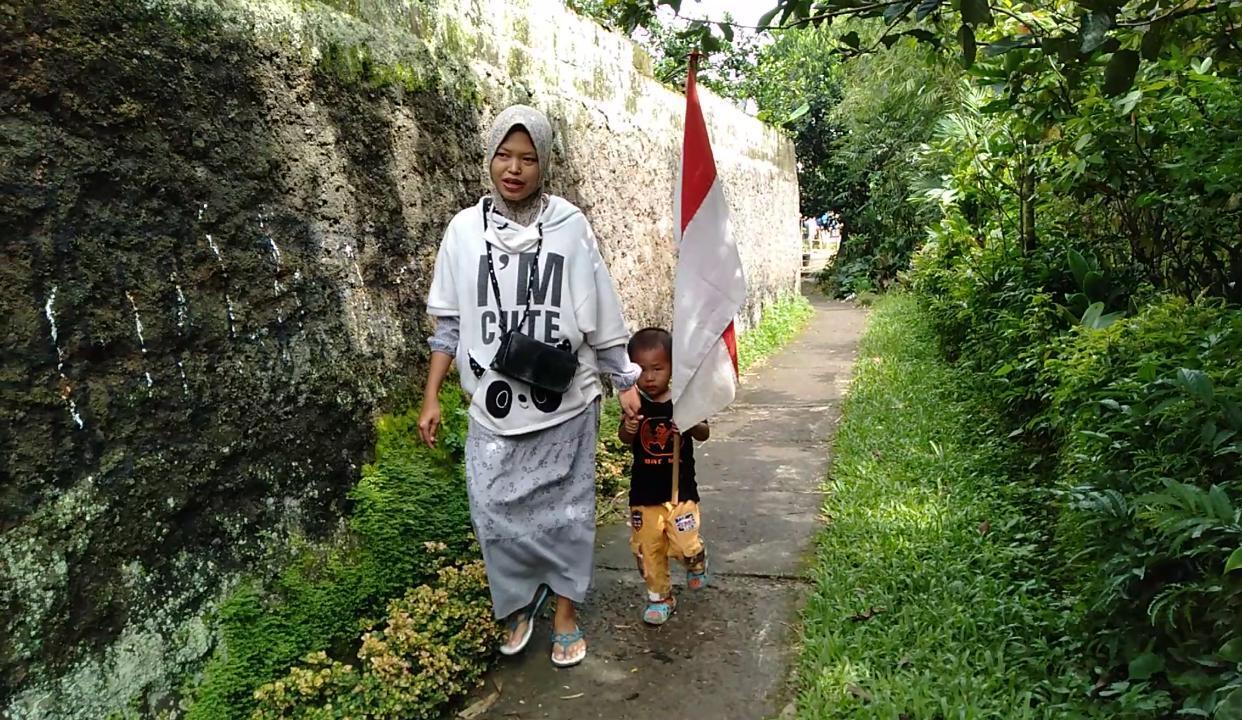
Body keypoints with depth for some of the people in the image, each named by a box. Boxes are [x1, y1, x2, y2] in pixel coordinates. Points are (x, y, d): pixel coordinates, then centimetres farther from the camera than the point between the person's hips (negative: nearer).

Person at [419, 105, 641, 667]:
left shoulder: (570, 226, -5)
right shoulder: (465, 229, -1)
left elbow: (600, 317, 1)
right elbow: (449, 323, 5)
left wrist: (625, 382, 3)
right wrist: (431, 398, 4)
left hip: (565, 405, -1)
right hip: (494, 409, 1)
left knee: (565, 510, 10)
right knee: (494, 508, 4)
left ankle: (565, 613, 30)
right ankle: (520, 600, 31)